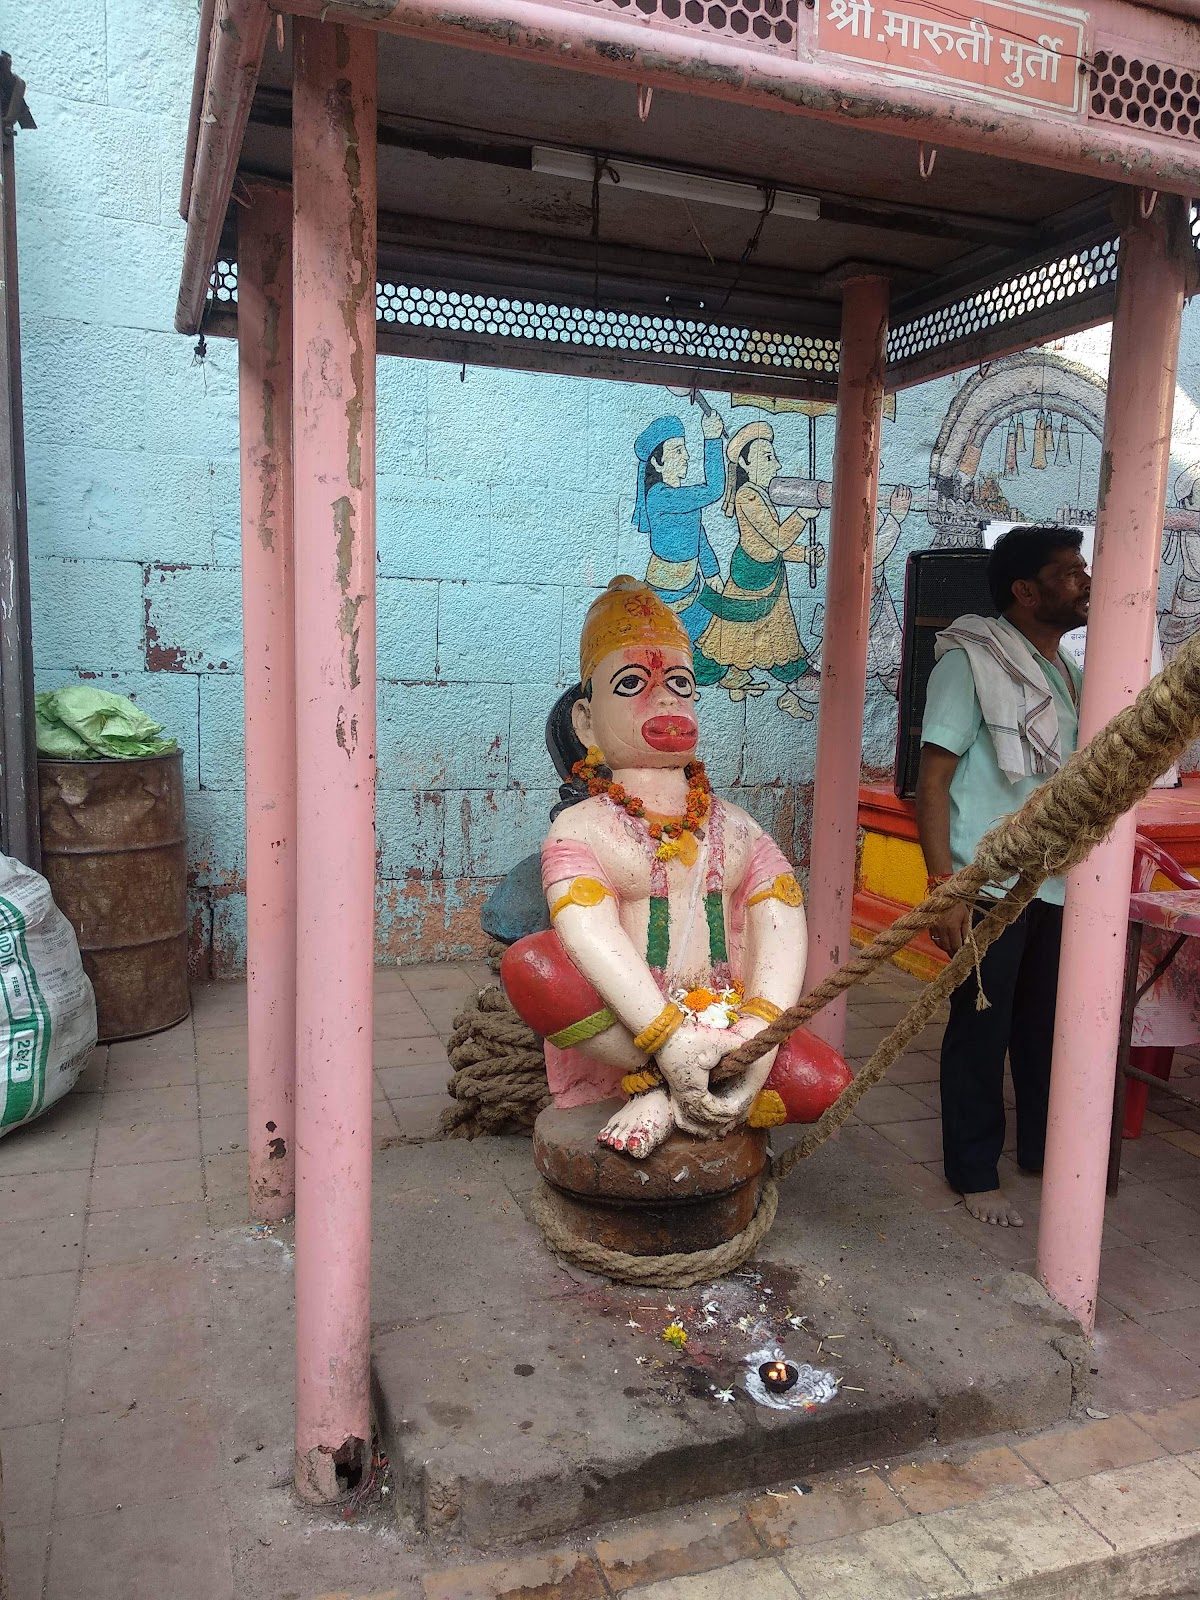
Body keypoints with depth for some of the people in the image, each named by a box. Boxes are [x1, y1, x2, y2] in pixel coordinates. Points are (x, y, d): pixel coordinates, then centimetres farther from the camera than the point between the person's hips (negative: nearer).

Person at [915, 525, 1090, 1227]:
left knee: (1048, 1024, 14)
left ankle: (1043, 1150, 31)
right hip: (991, 884, -6)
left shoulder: (1067, 671, 14)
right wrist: (944, 885, -19)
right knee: (982, 1028, 3)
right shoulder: (971, 661, -7)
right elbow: (933, 778, -12)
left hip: (1058, 883, 7)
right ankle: (975, 1172, 16)